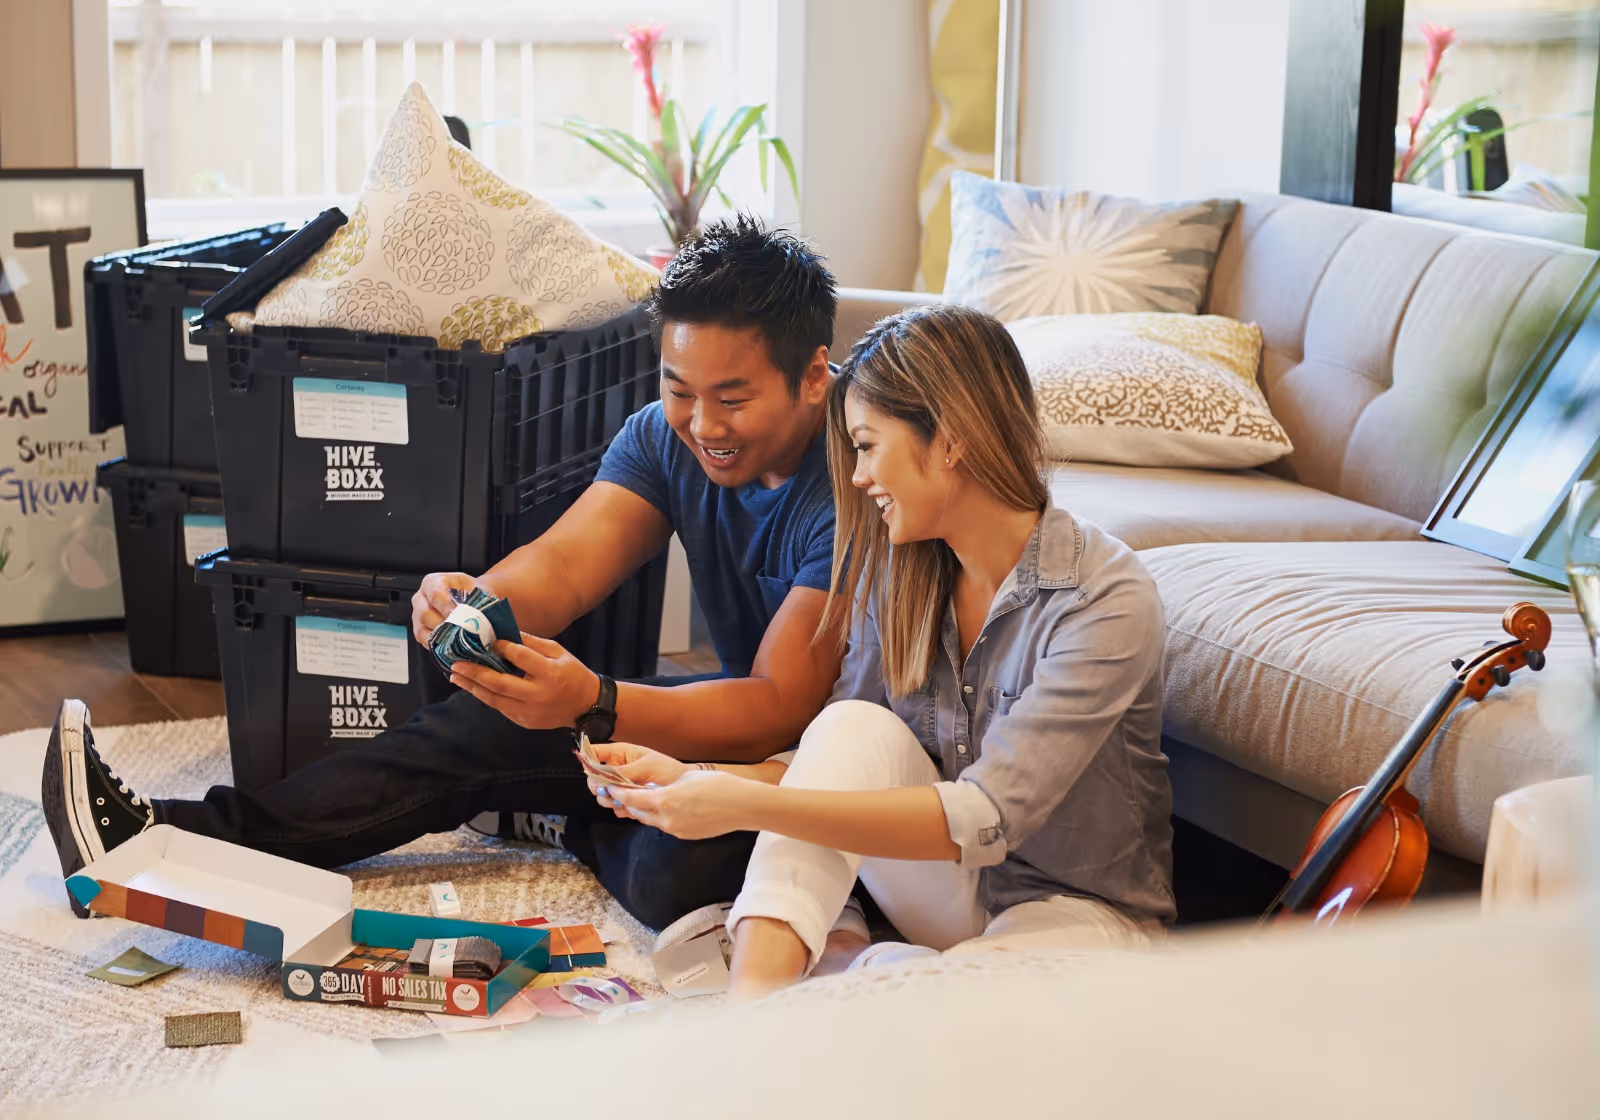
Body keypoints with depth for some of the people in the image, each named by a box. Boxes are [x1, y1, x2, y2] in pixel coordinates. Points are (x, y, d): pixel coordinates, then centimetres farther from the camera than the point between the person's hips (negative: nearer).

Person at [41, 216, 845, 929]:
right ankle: (189, 839, -5)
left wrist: (592, 704, -46)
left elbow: (778, 709, -31)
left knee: (676, 869, -35)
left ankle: (588, 836, 1)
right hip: (734, 706, 7)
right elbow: (563, 565, -13)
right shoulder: (666, 438, -1)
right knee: (491, 723, -7)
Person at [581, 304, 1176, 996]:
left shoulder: (1107, 599, -23)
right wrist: (693, 782, -13)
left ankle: (857, 959, -9)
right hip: (951, 886, 6)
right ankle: (756, 999, -35)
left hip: (1081, 909, -6)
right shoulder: (897, 574, -1)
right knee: (855, 726, -24)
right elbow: (843, 760, 4)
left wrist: (749, 805, -34)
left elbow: (987, 816, -30)